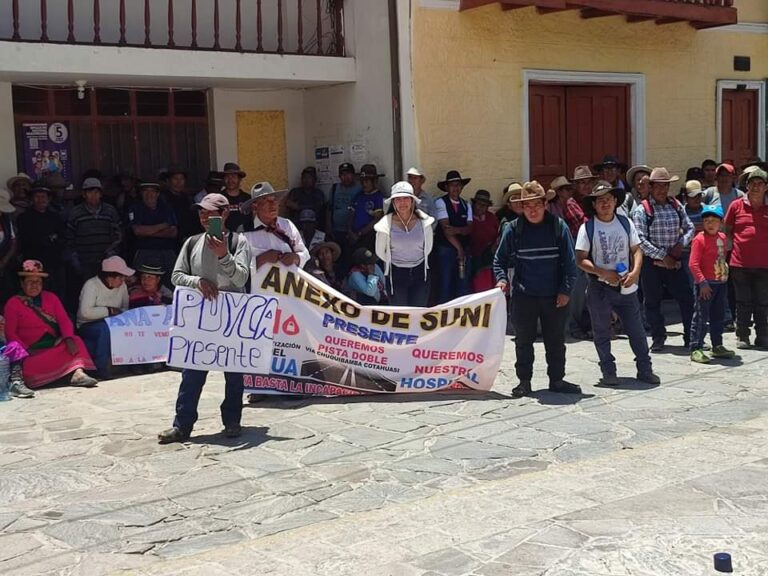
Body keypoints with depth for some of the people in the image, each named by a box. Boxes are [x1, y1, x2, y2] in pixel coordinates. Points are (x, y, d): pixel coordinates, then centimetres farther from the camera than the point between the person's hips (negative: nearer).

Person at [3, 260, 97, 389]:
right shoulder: (13, 304, 6)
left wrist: (69, 339, -17)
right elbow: (10, 333, -1)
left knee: (76, 342, -27)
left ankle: (78, 373, -46)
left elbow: (64, 320, 5)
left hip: (56, 345, 3)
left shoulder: (51, 297, 16)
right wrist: (26, 350, -19)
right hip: (33, 350, -3)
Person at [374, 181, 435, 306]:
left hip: (420, 272, 2)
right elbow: (380, 252, 1)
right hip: (396, 273, -2)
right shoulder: (386, 224, -13)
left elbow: (428, 247, 7)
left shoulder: (423, 221, -8)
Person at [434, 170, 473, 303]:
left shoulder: (466, 205, 12)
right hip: (446, 249, -5)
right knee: (445, 286, -4)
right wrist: (459, 248, -11)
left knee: (463, 286, 5)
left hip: (464, 248, 5)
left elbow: (469, 228, 1)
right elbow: (446, 228, -11)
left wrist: (457, 230, -21)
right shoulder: (440, 202, -4)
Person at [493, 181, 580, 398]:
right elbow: (500, 259, 7)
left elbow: (570, 262, 0)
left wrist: (565, 290, -5)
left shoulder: (558, 227, -2)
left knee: (556, 340, 10)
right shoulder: (513, 229, -2)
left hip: (554, 296, 0)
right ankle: (524, 381, 17)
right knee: (524, 341, 7)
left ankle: (556, 379, 22)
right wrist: (502, 279, -10)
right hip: (524, 296, 0)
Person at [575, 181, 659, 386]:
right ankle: (608, 372, 17)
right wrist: (604, 273, -18)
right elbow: (581, 259, -9)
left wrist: (635, 272, -12)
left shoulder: (625, 223, 4)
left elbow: (636, 250, 5)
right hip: (599, 287, -2)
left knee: (636, 329, 6)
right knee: (602, 332, 6)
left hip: (626, 286, 2)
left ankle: (645, 369, 18)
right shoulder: (587, 227, -6)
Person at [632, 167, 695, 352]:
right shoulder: (642, 209, -7)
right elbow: (640, 240, -14)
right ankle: (658, 339, 19)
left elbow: (689, 228, 12)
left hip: (674, 261, 4)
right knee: (652, 302, 5)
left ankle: (691, 337, 14)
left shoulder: (676, 206, 7)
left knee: (687, 298, 3)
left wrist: (681, 244, -8)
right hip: (651, 263, -4)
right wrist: (662, 256, -15)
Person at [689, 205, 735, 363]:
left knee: (719, 317, 16)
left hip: (721, 283, 8)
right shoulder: (699, 239, -14)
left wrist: (725, 274, 13)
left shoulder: (722, 238, 9)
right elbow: (693, 264, -19)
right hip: (705, 284, -8)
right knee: (701, 317, -5)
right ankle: (696, 349, -1)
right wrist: (702, 282, -22)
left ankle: (717, 346, 27)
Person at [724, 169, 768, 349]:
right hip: (740, 263, 0)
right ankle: (742, 336, 15)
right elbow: (727, 230, 10)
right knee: (743, 302, 6)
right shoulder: (736, 205, 3)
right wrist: (737, 244, 2)